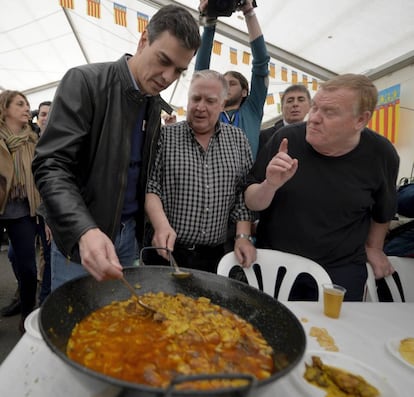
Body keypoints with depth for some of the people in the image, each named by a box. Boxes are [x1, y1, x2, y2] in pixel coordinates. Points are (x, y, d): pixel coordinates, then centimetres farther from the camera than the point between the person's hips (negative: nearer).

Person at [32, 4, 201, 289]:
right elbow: (52, 166, -20)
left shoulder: (159, 108, 6)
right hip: (78, 236, -5)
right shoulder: (85, 82, -12)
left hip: (129, 234, 5)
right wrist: (85, 231, -34)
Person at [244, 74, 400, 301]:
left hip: (340, 270, 0)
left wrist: (373, 247, 19)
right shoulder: (286, 139, -14)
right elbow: (252, 203, -8)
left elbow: (383, 209, 10)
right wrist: (270, 185, -28)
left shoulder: (381, 154, -10)